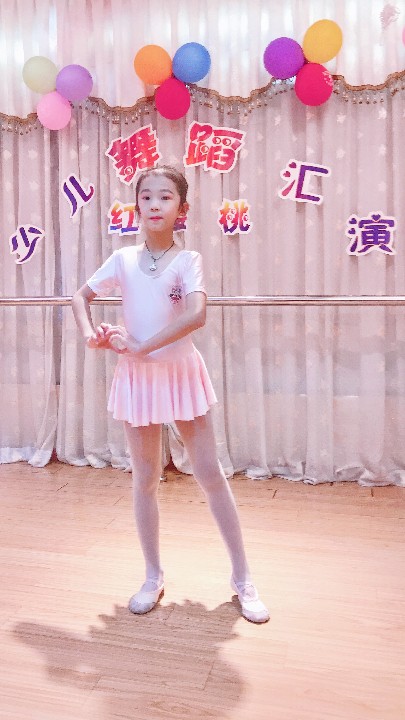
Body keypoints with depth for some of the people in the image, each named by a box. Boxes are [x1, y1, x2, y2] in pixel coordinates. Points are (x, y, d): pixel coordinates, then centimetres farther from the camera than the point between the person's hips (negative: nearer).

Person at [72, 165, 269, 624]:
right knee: (145, 480, 11)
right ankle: (153, 577, 29)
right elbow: (81, 296, 12)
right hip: (138, 378, 2)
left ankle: (242, 578, 19)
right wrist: (90, 335, -7)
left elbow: (196, 315, -25)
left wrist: (140, 347, -23)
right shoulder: (123, 259, 0)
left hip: (182, 374, -2)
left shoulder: (188, 260, -8)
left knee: (211, 475, 4)